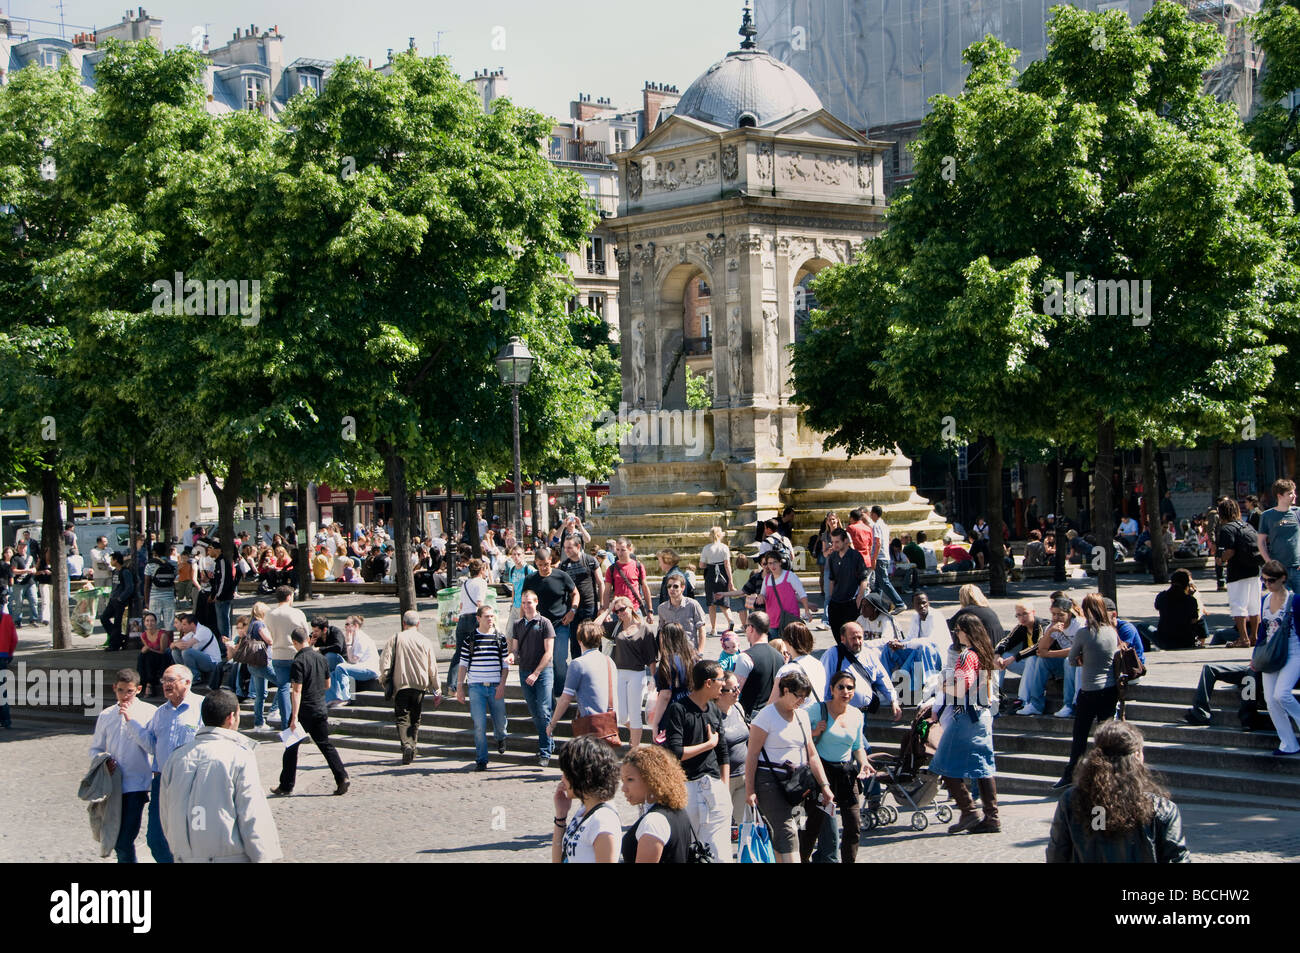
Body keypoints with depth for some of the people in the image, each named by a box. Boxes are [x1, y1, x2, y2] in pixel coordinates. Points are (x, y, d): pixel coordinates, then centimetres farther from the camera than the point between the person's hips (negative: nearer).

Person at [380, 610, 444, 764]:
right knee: (415, 719, 15)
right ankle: (413, 744, 12)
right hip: (420, 685, 2)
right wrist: (437, 691, 14)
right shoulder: (425, 641, 5)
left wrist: (384, 681, 9)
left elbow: (384, 663, -6)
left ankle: (406, 744, -21)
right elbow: (433, 669, 8)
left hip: (401, 684, -2)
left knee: (402, 718, -1)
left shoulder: (395, 639, -1)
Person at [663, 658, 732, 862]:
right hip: (687, 785, -5)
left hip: (715, 784, 5)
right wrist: (709, 744, -5)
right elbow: (675, 753, -16)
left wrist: (725, 789, 13)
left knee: (720, 853, -2)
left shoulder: (714, 710, 13)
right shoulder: (678, 710, -8)